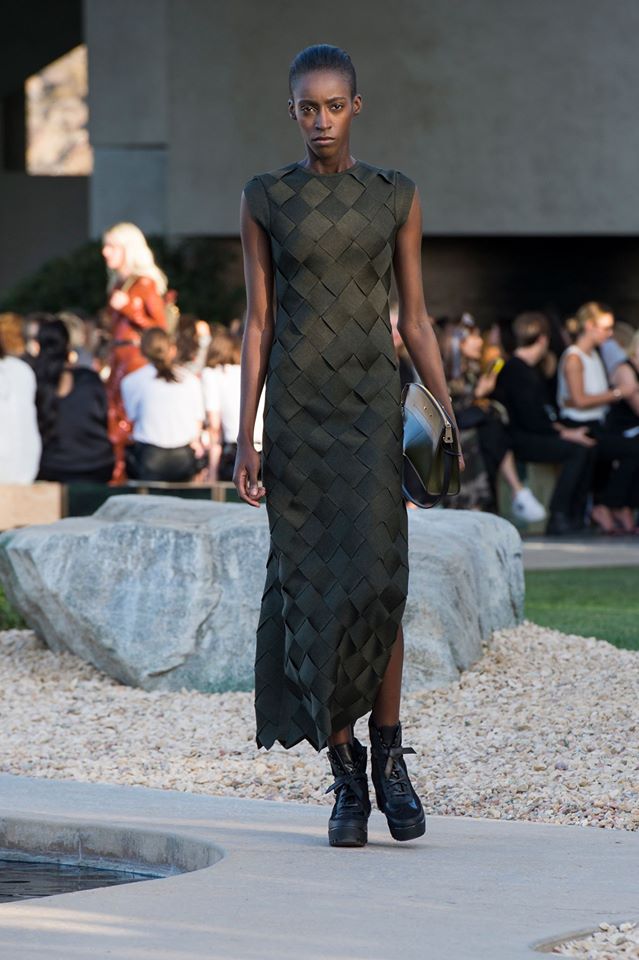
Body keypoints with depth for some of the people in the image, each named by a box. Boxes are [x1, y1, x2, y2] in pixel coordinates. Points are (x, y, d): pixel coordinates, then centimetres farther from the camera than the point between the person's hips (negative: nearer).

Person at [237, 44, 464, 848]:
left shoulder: (396, 197, 5)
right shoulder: (264, 200, 4)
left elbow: (415, 321, 7)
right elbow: (257, 323, 3)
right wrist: (245, 438, -2)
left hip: (373, 405, 0)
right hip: (295, 410, 0)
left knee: (375, 579, -15)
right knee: (315, 591, -1)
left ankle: (388, 757, 3)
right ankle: (346, 779, 9)